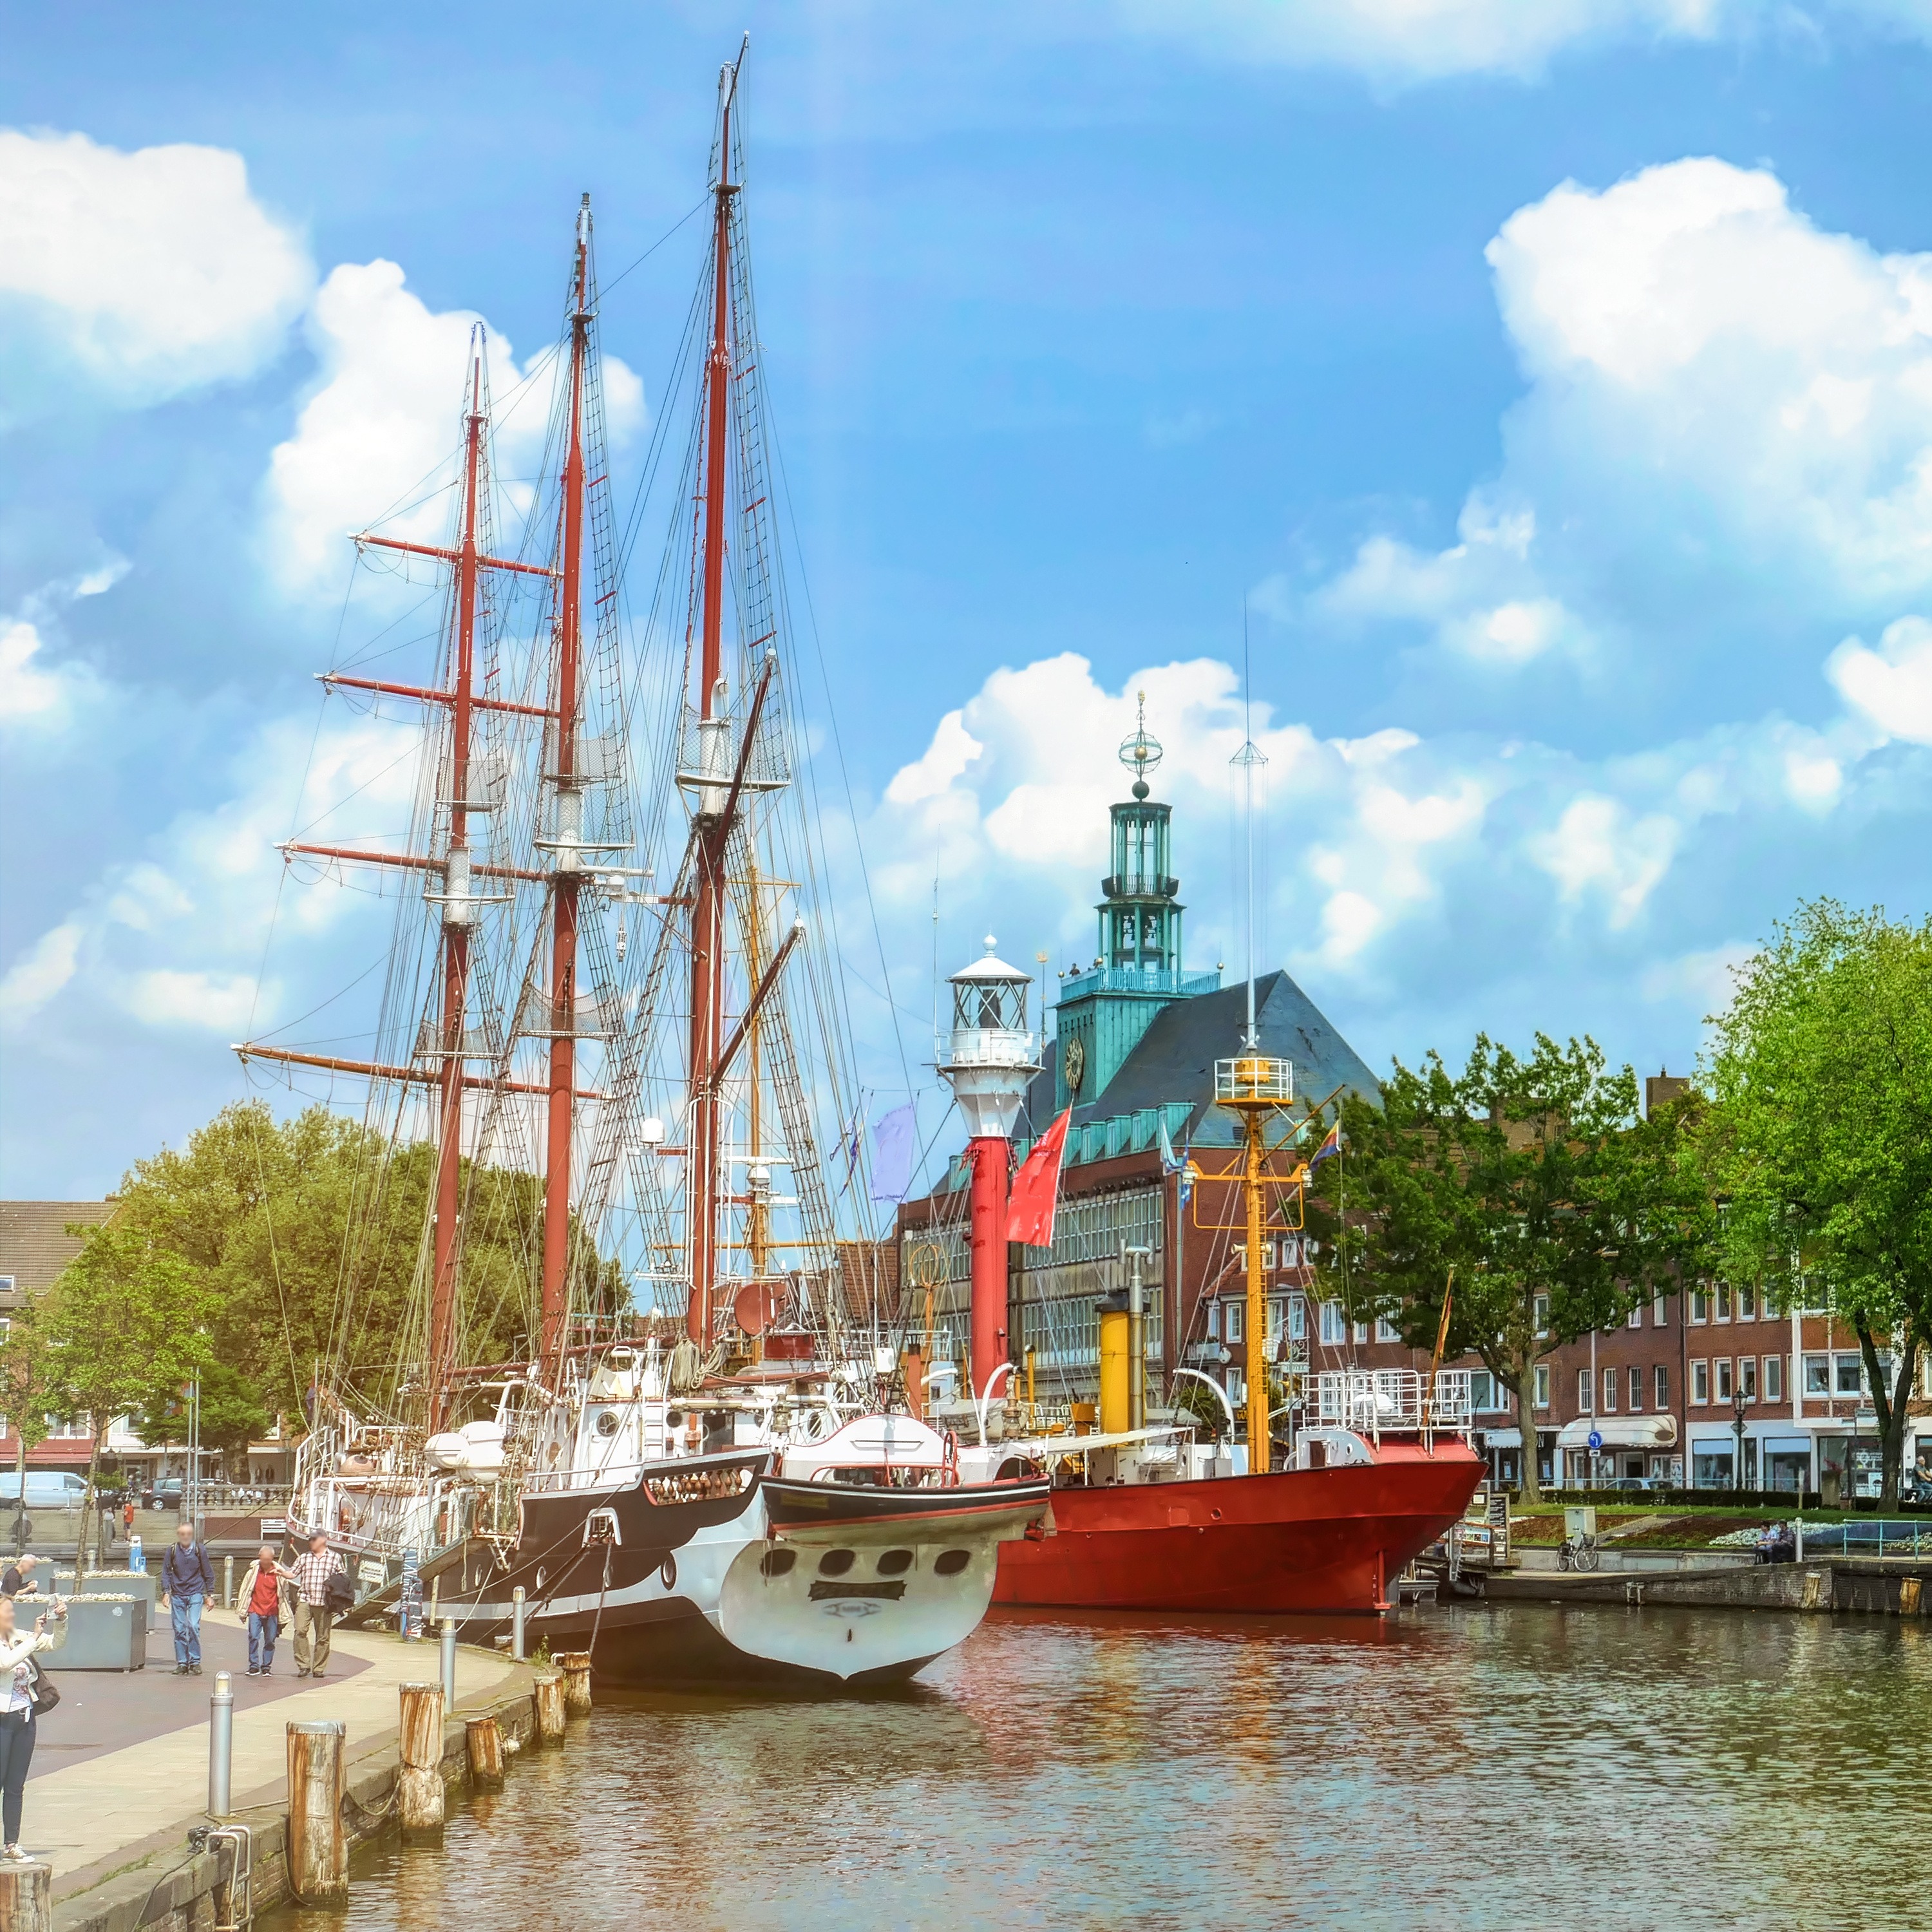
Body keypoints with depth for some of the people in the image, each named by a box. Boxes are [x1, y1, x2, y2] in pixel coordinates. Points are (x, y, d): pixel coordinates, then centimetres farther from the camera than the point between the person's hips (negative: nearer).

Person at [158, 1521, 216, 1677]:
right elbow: (166, 1572, 7)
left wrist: (210, 1594, 6)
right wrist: (166, 1592, -3)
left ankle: (195, 1662, -4)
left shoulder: (199, 1550, 0)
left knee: (194, 1626, -13)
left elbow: (208, 1573, 8)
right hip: (177, 1595, 1)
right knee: (179, 1629, 2)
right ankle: (182, 1663, 10)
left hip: (195, 1594, -1)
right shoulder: (172, 1550, 2)